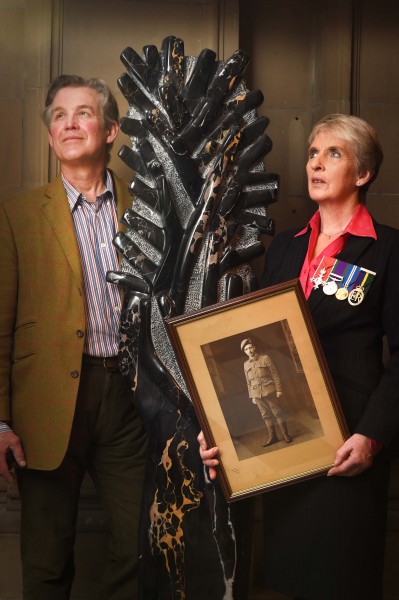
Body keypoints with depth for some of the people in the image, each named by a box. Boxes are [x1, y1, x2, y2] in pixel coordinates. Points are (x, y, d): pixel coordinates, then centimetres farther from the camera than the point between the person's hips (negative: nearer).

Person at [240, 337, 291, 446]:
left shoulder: (265, 358, -1)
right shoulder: (246, 364, 9)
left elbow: (275, 375, -2)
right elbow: (248, 382, 13)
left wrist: (279, 389, -7)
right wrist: (252, 396, 11)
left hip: (269, 391, -3)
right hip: (257, 394, 3)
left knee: (278, 412, 1)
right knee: (266, 415, 8)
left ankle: (285, 434, 7)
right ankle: (272, 437, 14)